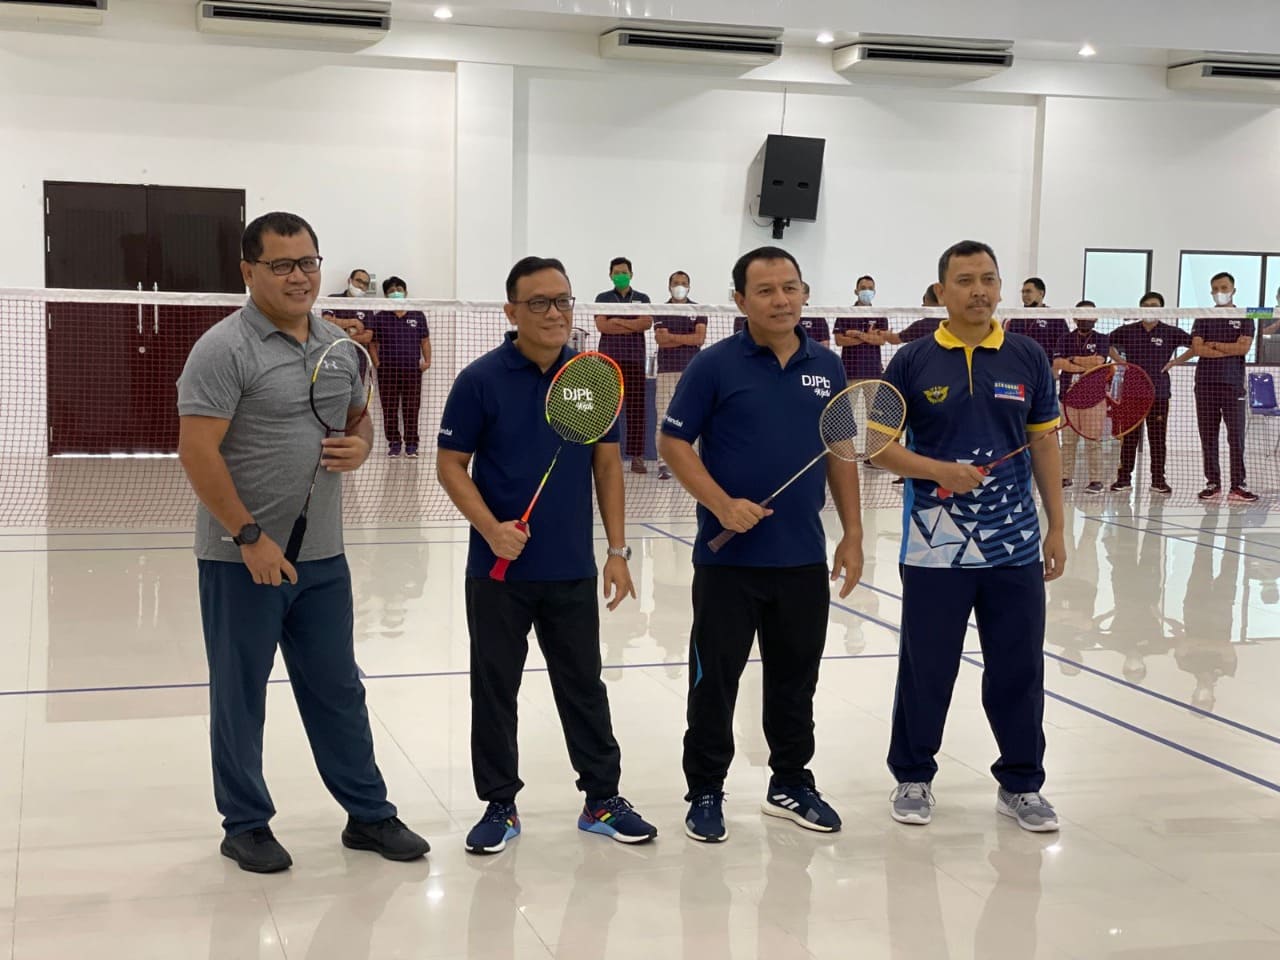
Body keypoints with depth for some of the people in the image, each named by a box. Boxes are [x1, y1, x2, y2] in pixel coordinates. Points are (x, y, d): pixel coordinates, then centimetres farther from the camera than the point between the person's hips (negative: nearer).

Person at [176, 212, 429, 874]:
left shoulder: (338, 345, 9)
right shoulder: (224, 349, -13)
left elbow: (359, 416, 22)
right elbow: (197, 452, -18)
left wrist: (359, 447, -3)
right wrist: (250, 536, -20)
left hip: (322, 558, 6)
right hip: (242, 559, -6)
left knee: (338, 689, 15)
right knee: (239, 695, 8)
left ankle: (368, 814, 26)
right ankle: (245, 825, 23)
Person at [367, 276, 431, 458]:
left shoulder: (418, 316, 10)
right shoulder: (379, 317, 6)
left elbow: (425, 341, 14)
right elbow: (372, 342, 7)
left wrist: (427, 360, 4)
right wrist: (376, 361, -5)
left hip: (412, 370, 0)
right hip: (387, 370, 0)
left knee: (411, 409, 1)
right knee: (390, 409, 2)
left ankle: (411, 444, 8)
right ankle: (394, 443, 10)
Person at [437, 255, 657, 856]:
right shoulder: (481, 380, -8)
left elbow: (607, 465, 7)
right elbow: (450, 465, -5)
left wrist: (617, 550, 3)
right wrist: (491, 528, -19)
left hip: (573, 570, 2)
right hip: (499, 570, -2)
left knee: (584, 687, 12)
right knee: (494, 690, 7)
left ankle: (602, 799, 24)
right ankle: (500, 806, 21)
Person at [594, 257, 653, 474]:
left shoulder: (642, 299, 13)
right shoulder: (602, 299, 10)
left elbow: (647, 322, -5)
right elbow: (602, 325, -5)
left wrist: (618, 321, -7)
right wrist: (634, 325, -5)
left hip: (635, 359, 1)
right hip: (608, 359, -1)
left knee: (636, 408, -2)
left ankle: (636, 457, 0)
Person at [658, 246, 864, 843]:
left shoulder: (827, 368, 7)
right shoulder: (715, 364, -6)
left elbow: (840, 453, 13)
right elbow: (674, 443, -6)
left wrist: (852, 534, 8)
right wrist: (723, 504, -18)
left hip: (804, 557, 4)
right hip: (729, 557, -4)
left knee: (795, 678, 14)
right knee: (715, 678, 4)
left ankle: (791, 784, 29)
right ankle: (705, 793, 18)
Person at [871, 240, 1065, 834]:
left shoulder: (1027, 358, 4)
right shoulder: (913, 362, -2)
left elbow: (1044, 445, 8)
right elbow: (882, 444, 0)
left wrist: (1057, 528, 5)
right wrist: (939, 471, -17)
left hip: (1015, 545, 2)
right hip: (935, 548, -2)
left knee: (1019, 669, 8)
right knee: (925, 669, 8)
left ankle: (1021, 785, 24)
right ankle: (914, 778, 25)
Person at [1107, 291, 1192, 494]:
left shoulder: (1171, 332, 1)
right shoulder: (1127, 331, 5)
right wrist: (1121, 361, 4)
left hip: (1159, 393, -1)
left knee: (1158, 438, 2)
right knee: (1129, 437, 3)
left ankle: (1158, 479, 9)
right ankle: (1124, 478, 9)